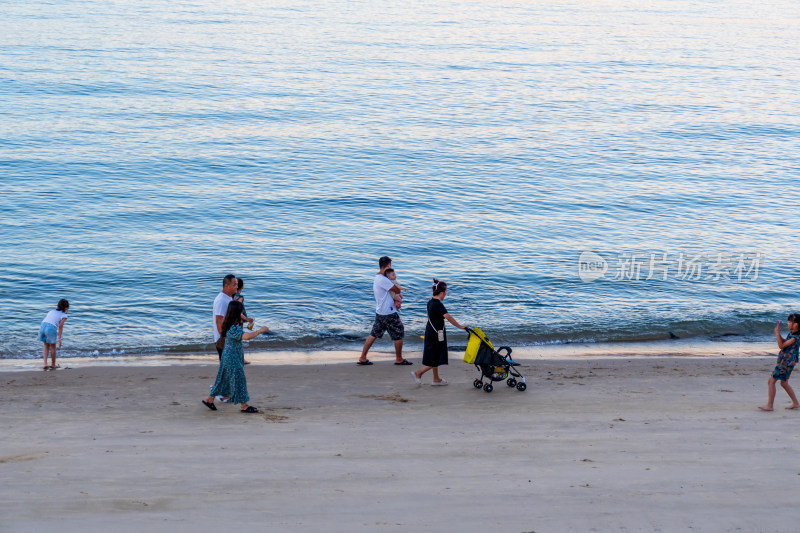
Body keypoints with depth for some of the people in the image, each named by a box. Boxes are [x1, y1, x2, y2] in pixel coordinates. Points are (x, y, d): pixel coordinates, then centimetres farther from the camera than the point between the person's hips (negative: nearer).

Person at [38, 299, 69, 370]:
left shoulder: (52, 311, 26)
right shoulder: (64, 315, 10)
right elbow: (60, 326, -2)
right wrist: (59, 338, -4)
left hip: (42, 325, 5)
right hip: (51, 328, -5)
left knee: (46, 346, 23)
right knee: (53, 347, 17)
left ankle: (45, 364, 14)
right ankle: (53, 365, 30)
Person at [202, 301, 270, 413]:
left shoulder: (234, 326, 5)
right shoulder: (233, 328, -26)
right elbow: (246, 336, -39)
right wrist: (260, 331, -31)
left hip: (228, 357, 10)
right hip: (232, 358, -10)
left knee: (224, 379, 18)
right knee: (239, 379, 0)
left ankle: (209, 399, 26)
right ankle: (244, 406, 9)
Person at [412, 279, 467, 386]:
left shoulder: (430, 302, 7)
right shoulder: (438, 305, -21)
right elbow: (448, 317, -27)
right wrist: (460, 326, -24)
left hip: (430, 332, 10)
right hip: (437, 334, -10)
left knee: (435, 357, 17)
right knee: (435, 358, 1)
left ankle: (436, 379, 24)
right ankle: (418, 373, 1)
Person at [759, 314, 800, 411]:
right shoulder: (791, 332, 6)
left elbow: (781, 346, -20)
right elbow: (784, 342, 21)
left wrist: (777, 333, -17)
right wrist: (778, 334, 6)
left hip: (787, 361, -10)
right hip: (784, 360, 10)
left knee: (771, 381, -7)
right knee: (784, 383, 21)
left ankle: (769, 406, -3)